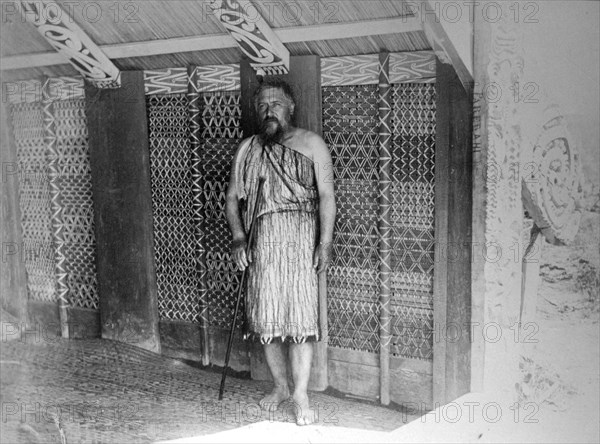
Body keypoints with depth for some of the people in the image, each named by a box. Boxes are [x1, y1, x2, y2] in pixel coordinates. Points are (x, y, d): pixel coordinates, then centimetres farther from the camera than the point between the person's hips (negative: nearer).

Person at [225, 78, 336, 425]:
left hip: (301, 235, -3)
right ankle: (280, 386, 24)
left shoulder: (311, 144, 5)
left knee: (301, 315, -7)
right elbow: (233, 198, 14)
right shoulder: (248, 149, 15)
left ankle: (301, 395, 4)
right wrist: (238, 238, -1)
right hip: (262, 238, 4)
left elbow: (327, 196, -1)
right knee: (266, 317, 7)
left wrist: (325, 242, -11)